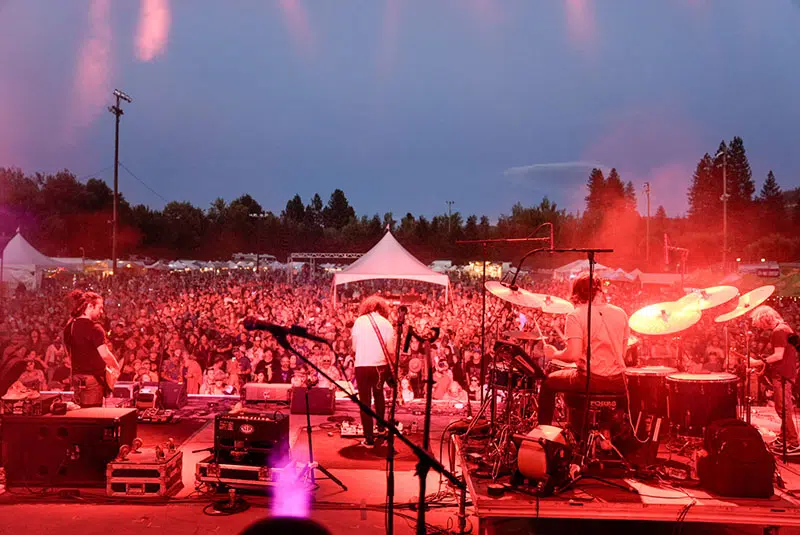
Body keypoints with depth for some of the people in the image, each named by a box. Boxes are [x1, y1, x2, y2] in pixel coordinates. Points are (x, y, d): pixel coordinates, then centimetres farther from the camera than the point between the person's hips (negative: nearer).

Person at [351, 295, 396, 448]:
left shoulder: (359, 321, -3)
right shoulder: (386, 323, -1)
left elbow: (354, 346, 4)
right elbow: (390, 350, -2)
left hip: (362, 365, -2)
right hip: (380, 365, 2)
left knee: (365, 401, 5)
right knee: (378, 393, 28)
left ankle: (369, 439, 5)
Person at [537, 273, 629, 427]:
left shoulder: (576, 316, -9)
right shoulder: (620, 313, 7)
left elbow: (573, 355, -17)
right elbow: (622, 353, 11)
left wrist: (554, 354, 2)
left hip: (590, 380, -5)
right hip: (618, 383, 5)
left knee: (548, 382, 22)